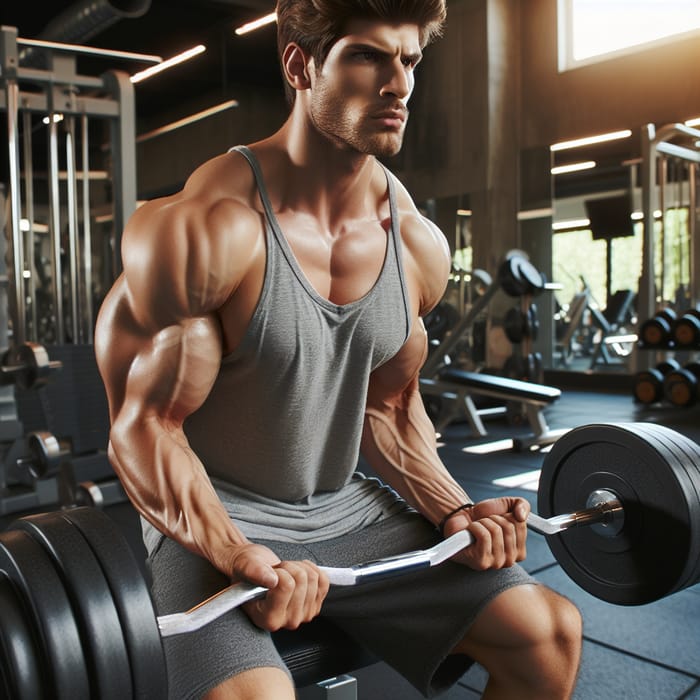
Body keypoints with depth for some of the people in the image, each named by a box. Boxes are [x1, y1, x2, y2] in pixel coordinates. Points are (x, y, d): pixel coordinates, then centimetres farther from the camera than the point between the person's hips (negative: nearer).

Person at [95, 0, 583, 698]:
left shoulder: (419, 244, -2)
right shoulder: (204, 229, -20)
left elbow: (389, 407, 8)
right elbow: (142, 425, -17)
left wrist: (453, 512, -6)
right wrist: (245, 561, -29)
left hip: (347, 507, 5)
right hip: (209, 521, -5)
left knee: (551, 634, 2)